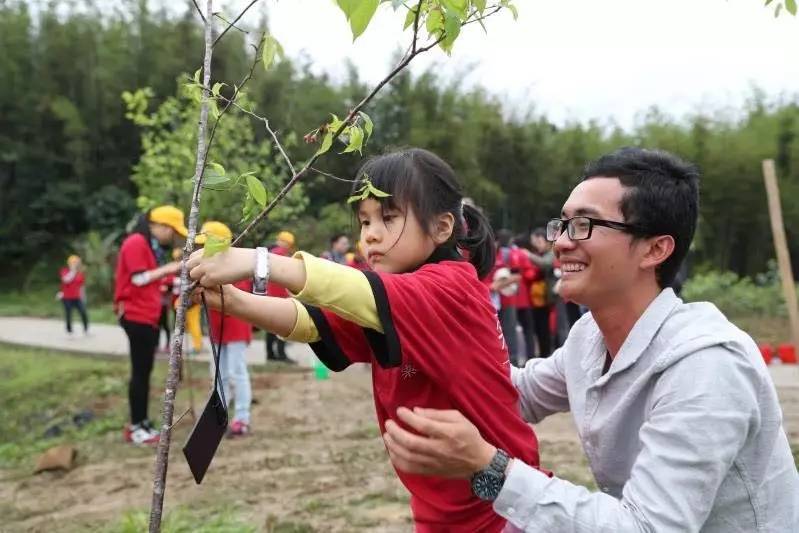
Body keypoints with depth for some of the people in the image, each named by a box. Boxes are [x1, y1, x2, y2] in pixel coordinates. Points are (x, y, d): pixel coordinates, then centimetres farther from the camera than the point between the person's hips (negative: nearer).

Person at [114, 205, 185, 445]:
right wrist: (167, 269, -17)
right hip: (136, 316, -10)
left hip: (148, 316, 10)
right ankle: (135, 426, 0)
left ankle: (142, 422, 16)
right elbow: (139, 279, -20)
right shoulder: (136, 243, -12)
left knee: (145, 371, 10)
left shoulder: (153, 246, 18)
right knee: (140, 372, -6)